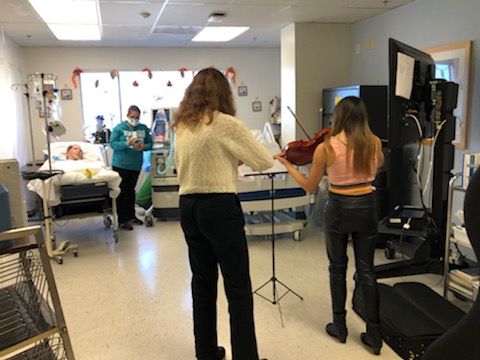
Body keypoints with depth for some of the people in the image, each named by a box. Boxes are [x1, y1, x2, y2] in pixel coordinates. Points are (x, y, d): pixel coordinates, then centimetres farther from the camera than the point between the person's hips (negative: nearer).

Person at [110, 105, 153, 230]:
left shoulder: (144, 128, 5)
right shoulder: (119, 128, -5)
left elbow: (150, 144, 5)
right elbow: (112, 144, -13)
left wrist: (143, 147, -16)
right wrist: (126, 144, -27)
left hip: (136, 165, 4)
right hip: (121, 165, -4)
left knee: (131, 191, 16)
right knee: (122, 193, 0)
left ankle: (131, 216, 29)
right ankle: (122, 220, 5)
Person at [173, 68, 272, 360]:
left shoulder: (181, 126, 9)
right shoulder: (227, 124, -11)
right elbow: (265, 162, -5)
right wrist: (240, 156, 15)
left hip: (188, 207, 7)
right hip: (221, 207, -7)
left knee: (203, 281, 17)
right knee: (238, 288, 3)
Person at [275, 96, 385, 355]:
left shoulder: (325, 148, -14)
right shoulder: (374, 143, -4)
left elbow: (309, 187, -4)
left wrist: (287, 164, 6)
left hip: (338, 209, -2)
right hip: (366, 209, 3)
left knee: (338, 268, 15)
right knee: (366, 270, 11)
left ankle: (339, 327, 26)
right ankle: (373, 334, 18)